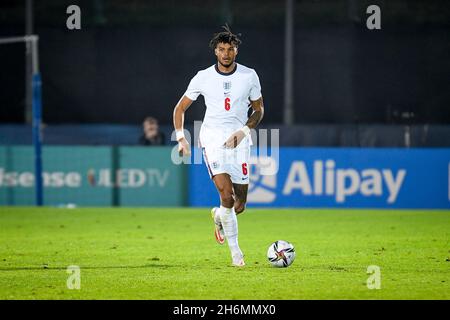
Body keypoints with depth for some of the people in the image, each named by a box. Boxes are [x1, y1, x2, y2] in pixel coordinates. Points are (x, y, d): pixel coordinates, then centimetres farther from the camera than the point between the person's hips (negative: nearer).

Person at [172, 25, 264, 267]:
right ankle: (235, 251, -10)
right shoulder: (203, 77, 0)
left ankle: (219, 216, 38)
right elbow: (180, 108, 9)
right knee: (226, 194, -21)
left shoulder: (249, 76, 2)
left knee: (239, 206, 1)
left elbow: (258, 110, 11)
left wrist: (243, 131, -6)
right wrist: (181, 138, -3)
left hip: (239, 139, 2)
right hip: (212, 137, -2)